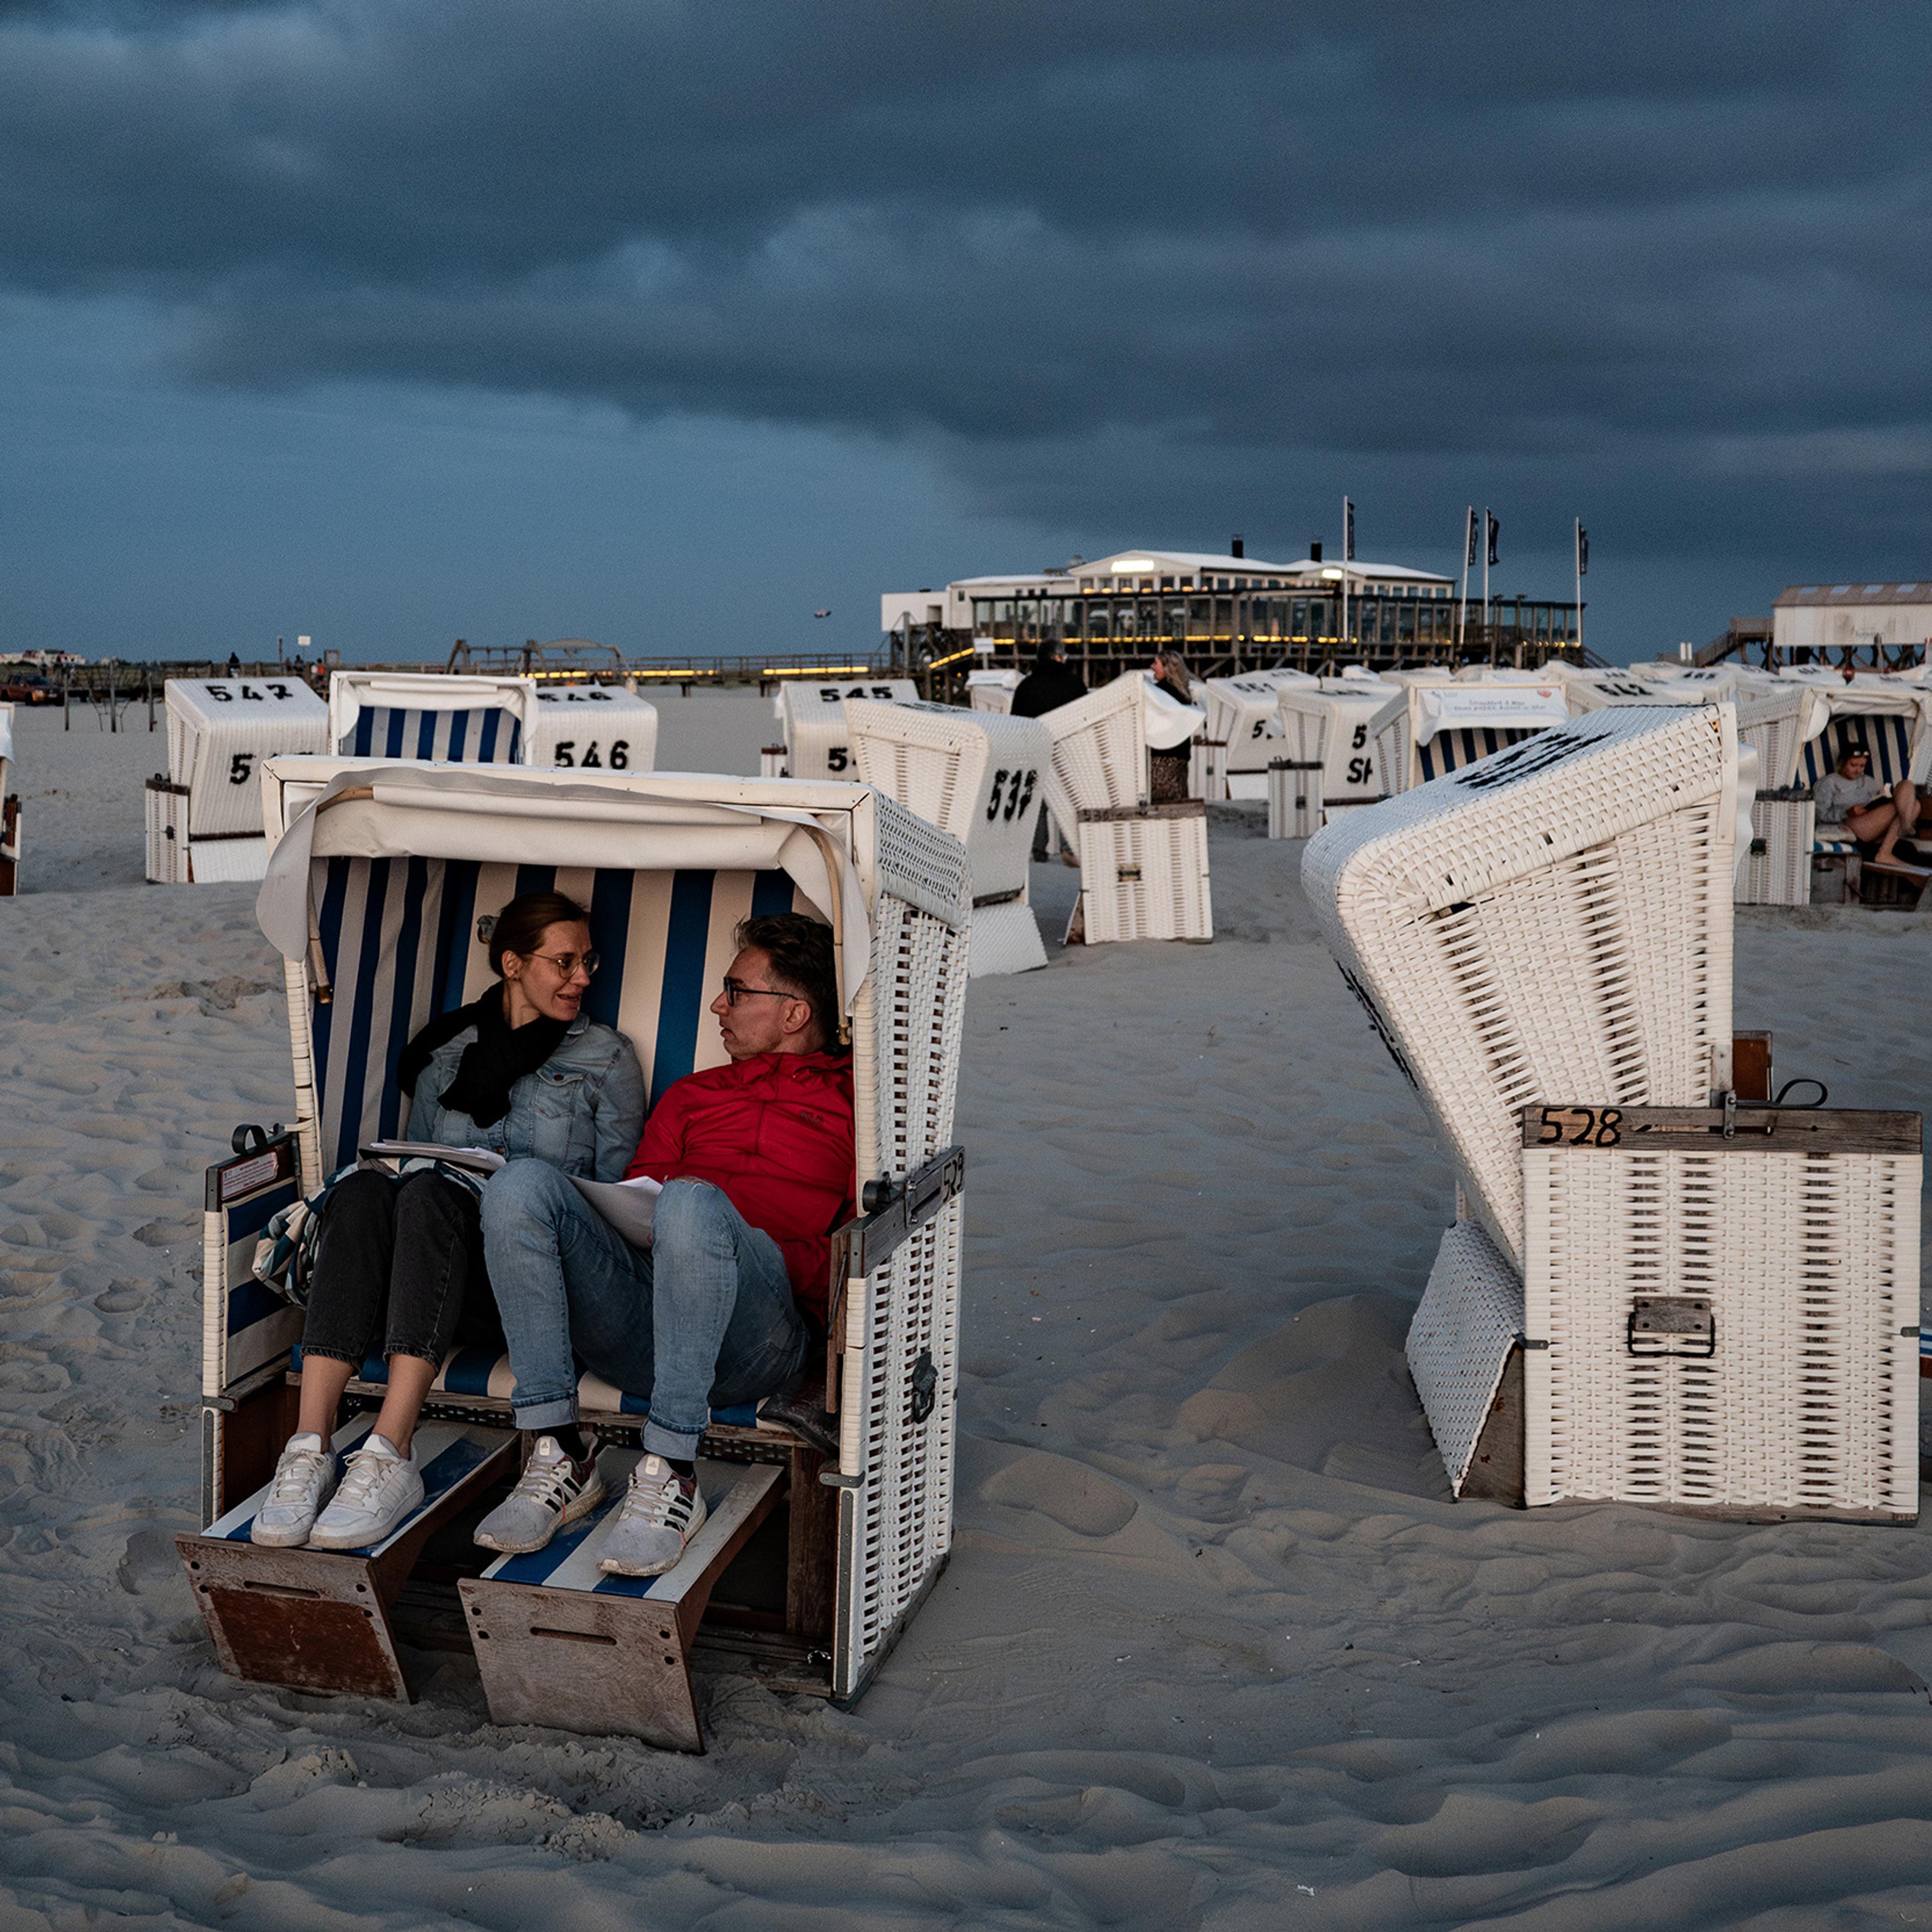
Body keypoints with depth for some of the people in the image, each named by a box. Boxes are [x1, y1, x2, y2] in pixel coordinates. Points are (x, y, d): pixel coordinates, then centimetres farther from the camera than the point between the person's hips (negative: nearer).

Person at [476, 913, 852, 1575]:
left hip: (754, 1335, -5)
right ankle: (561, 1455, -21)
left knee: (691, 1203, -36)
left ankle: (671, 1476, -31)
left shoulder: (854, 1103, 18)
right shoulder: (691, 1095, 34)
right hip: (635, 1330, 5)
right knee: (521, 1182, -19)